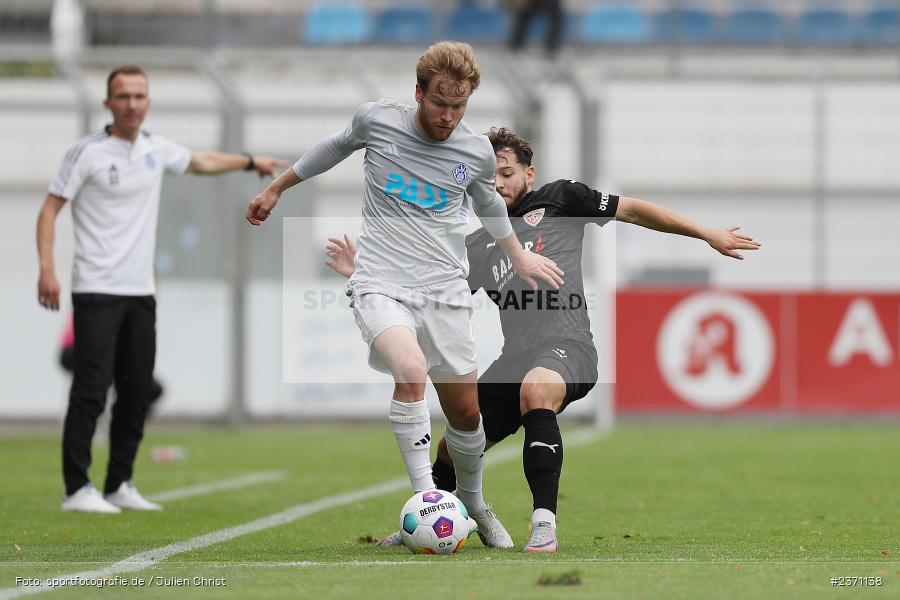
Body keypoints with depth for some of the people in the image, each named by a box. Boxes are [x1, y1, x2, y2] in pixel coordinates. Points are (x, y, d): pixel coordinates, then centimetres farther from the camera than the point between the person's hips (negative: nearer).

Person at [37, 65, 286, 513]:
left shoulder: (155, 148, 11)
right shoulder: (88, 152, -6)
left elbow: (201, 163, 32)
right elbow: (50, 208, -6)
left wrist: (251, 161, 37)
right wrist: (46, 269, -16)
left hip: (141, 291, 6)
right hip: (97, 290, -6)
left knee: (137, 392, 6)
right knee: (91, 389, -13)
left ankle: (119, 485, 15)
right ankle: (76, 489, -10)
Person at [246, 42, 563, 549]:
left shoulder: (478, 151, 2)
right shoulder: (376, 121, -3)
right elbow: (338, 147, 20)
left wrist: (519, 256, 35)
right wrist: (276, 189, 29)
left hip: (446, 292, 3)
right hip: (382, 285, -3)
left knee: (466, 414, 6)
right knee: (411, 370, -31)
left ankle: (474, 502, 34)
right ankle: (424, 496, -25)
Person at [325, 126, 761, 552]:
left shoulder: (558, 200, 10)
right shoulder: (475, 247, 21)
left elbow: (632, 210, 12)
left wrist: (707, 234, 9)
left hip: (567, 346, -6)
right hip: (514, 359, 6)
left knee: (535, 390, -40)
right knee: (454, 445, 12)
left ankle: (544, 525, -42)